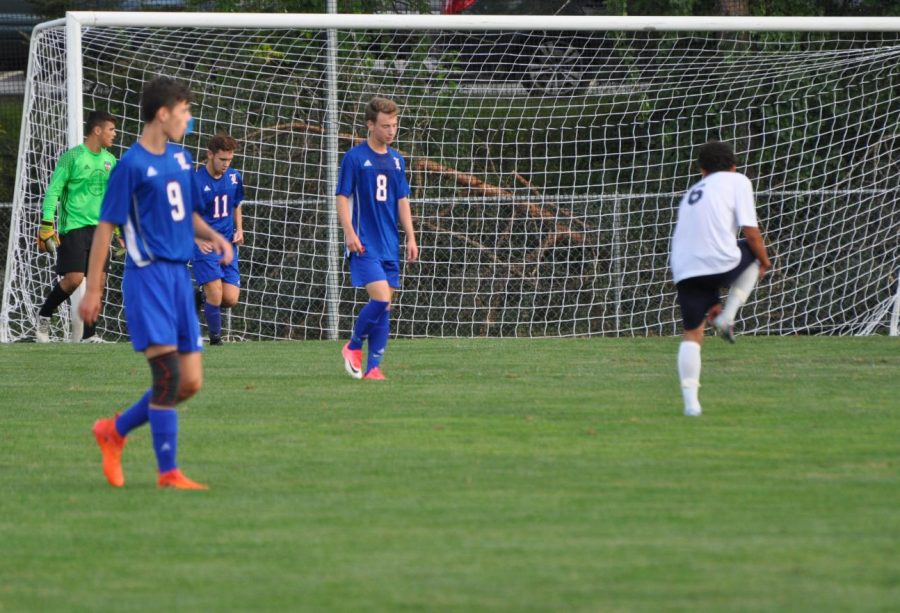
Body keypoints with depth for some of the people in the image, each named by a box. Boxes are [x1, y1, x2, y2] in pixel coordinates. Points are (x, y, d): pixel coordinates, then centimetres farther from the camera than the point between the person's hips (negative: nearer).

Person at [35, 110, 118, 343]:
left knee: (99, 278, -1)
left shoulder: (109, 160, 12)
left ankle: (89, 334, 6)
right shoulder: (72, 157, -8)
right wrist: (46, 225, -14)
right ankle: (44, 316, 9)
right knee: (74, 278, -15)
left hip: (99, 227, 6)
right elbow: (53, 190, -8)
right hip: (73, 227, -6)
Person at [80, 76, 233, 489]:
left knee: (190, 382, 6)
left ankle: (115, 431, 23)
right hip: (148, 274, -8)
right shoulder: (132, 165, -8)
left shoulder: (180, 158, 14)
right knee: (168, 374, -15)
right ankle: (168, 472, -10)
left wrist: (212, 236, 4)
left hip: (180, 275, 8)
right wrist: (93, 289, -8)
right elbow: (105, 226, -7)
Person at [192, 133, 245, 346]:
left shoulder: (234, 177, 6)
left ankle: (206, 298, 29)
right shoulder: (196, 181, -11)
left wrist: (239, 229, 5)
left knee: (231, 299, -3)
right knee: (216, 295, -15)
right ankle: (215, 338, 6)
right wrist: (198, 238, -28)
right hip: (205, 246, -5)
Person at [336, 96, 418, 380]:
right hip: (365, 244, -6)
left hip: (389, 244, 6)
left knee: (385, 304, 2)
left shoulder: (397, 160, 13)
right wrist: (349, 233, -15)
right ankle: (353, 347, 3)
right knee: (380, 298, -18)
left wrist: (411, 238, 10)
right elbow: (342, 198, -6)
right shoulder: (354, 157, -5)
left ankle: (373, 367, 6)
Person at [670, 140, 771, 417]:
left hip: (684, 270, 5)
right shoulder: (737, 181, 11)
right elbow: (750, 230, 0)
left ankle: (690, 400, -2)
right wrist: (764, 262, 19)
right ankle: (727, 317, 12)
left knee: (692, 334, 11)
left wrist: (711, 300, 37)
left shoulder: (692, 194, 30)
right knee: (753, 252, 26)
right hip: (721, 263, -5)